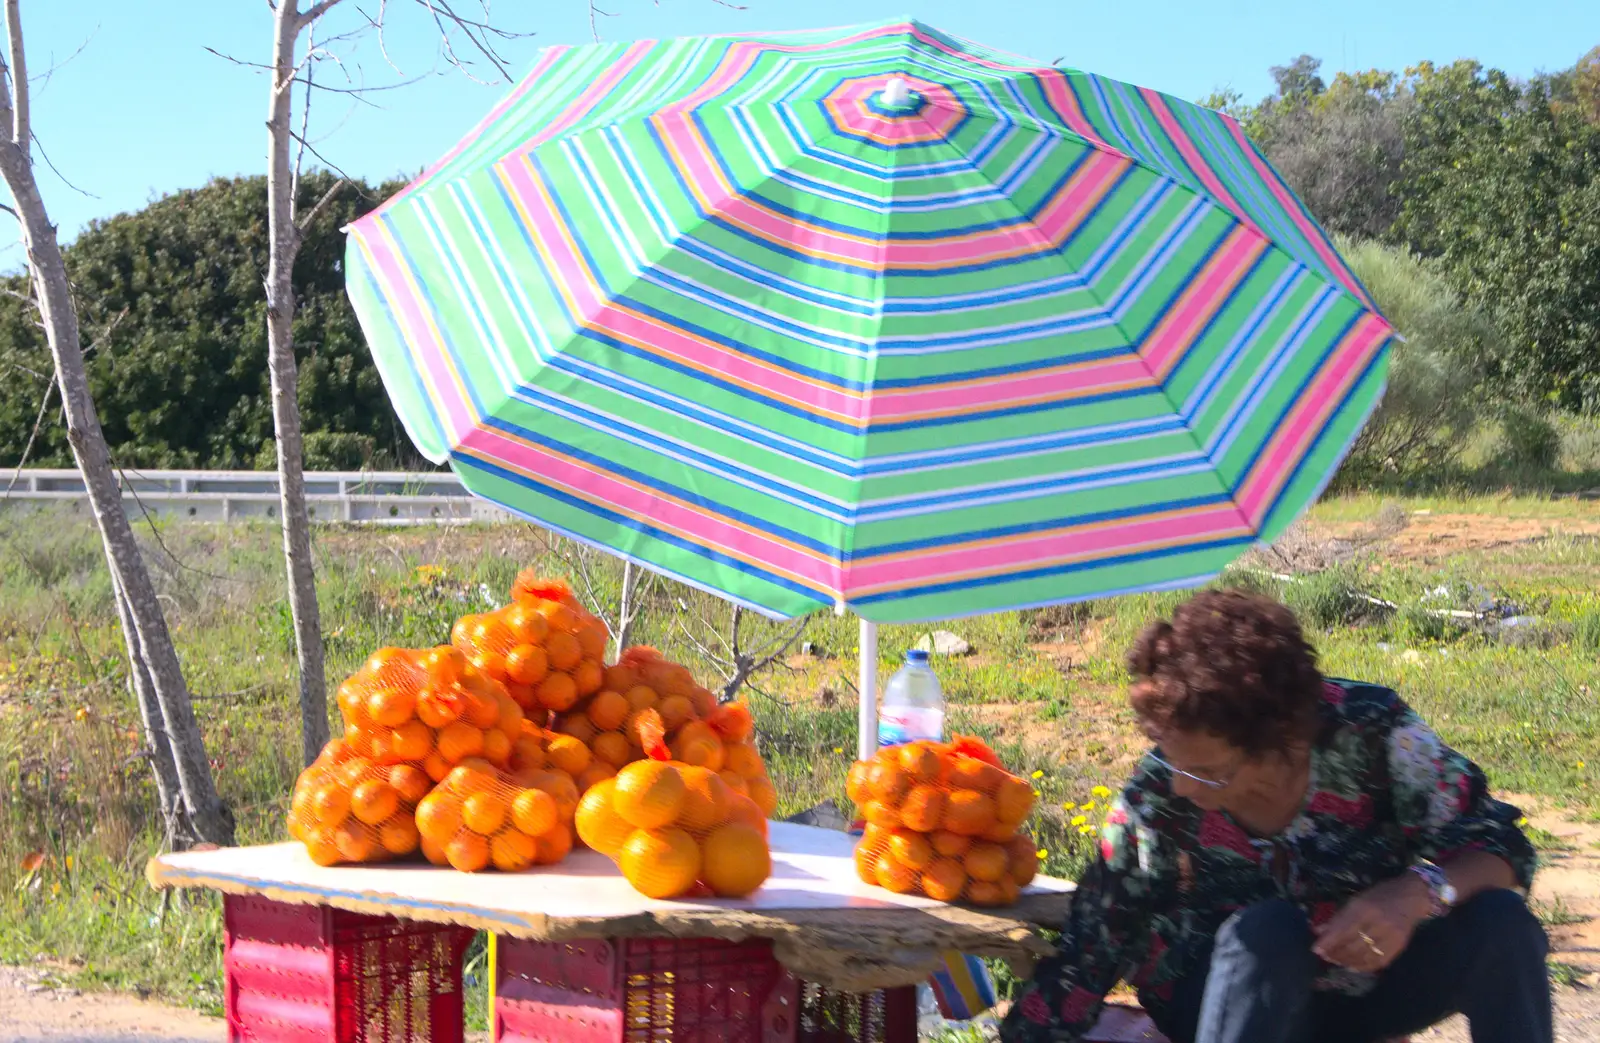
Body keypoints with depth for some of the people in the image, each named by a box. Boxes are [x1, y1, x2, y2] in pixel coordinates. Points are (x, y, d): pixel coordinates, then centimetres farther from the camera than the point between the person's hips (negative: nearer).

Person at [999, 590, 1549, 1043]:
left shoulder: (1370, 731, -23)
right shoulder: (1154, 803, -21)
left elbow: (1498, 846, -17)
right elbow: (1081, 963, -15)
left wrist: (1418, 892, -37)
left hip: (1371, 981, 2)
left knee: (1500, 923, -26)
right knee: (1266, 930, -35)